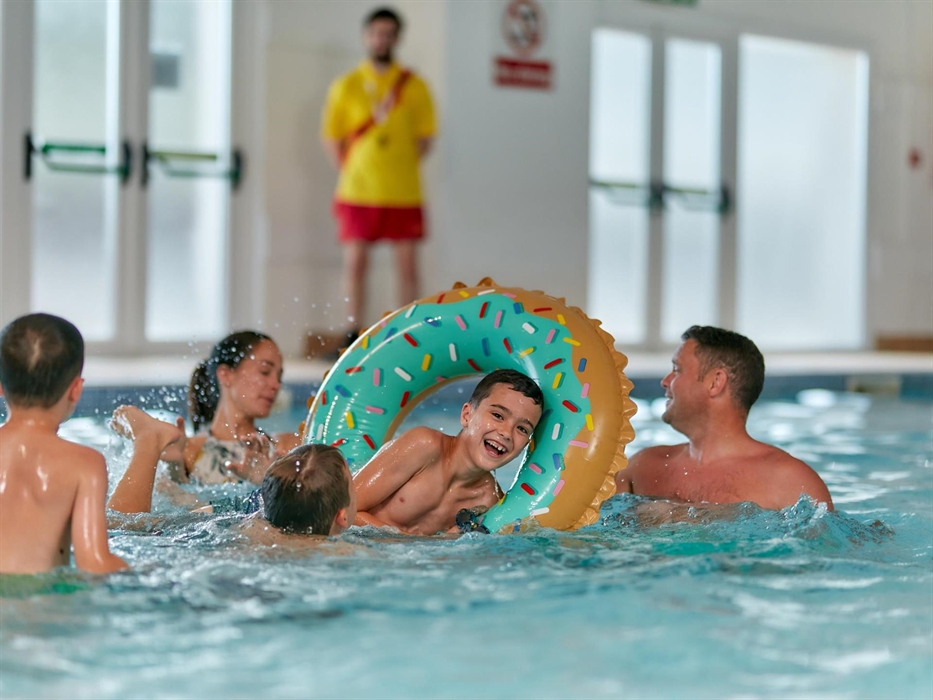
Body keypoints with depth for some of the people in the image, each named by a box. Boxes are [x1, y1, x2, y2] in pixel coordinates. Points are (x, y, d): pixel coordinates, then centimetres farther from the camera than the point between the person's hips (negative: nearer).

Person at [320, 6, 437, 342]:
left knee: (407, 265, 0)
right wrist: (351, 172, -1)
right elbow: (331, 138, 7)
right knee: (355, 262, 1)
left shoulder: (414, 86, 5)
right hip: (358, 192, 0)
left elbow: (425, 137, 8)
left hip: (404, 193, 0)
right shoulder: (346, 86, 5)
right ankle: (353, 337, 8)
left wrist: (402, 164, 0)